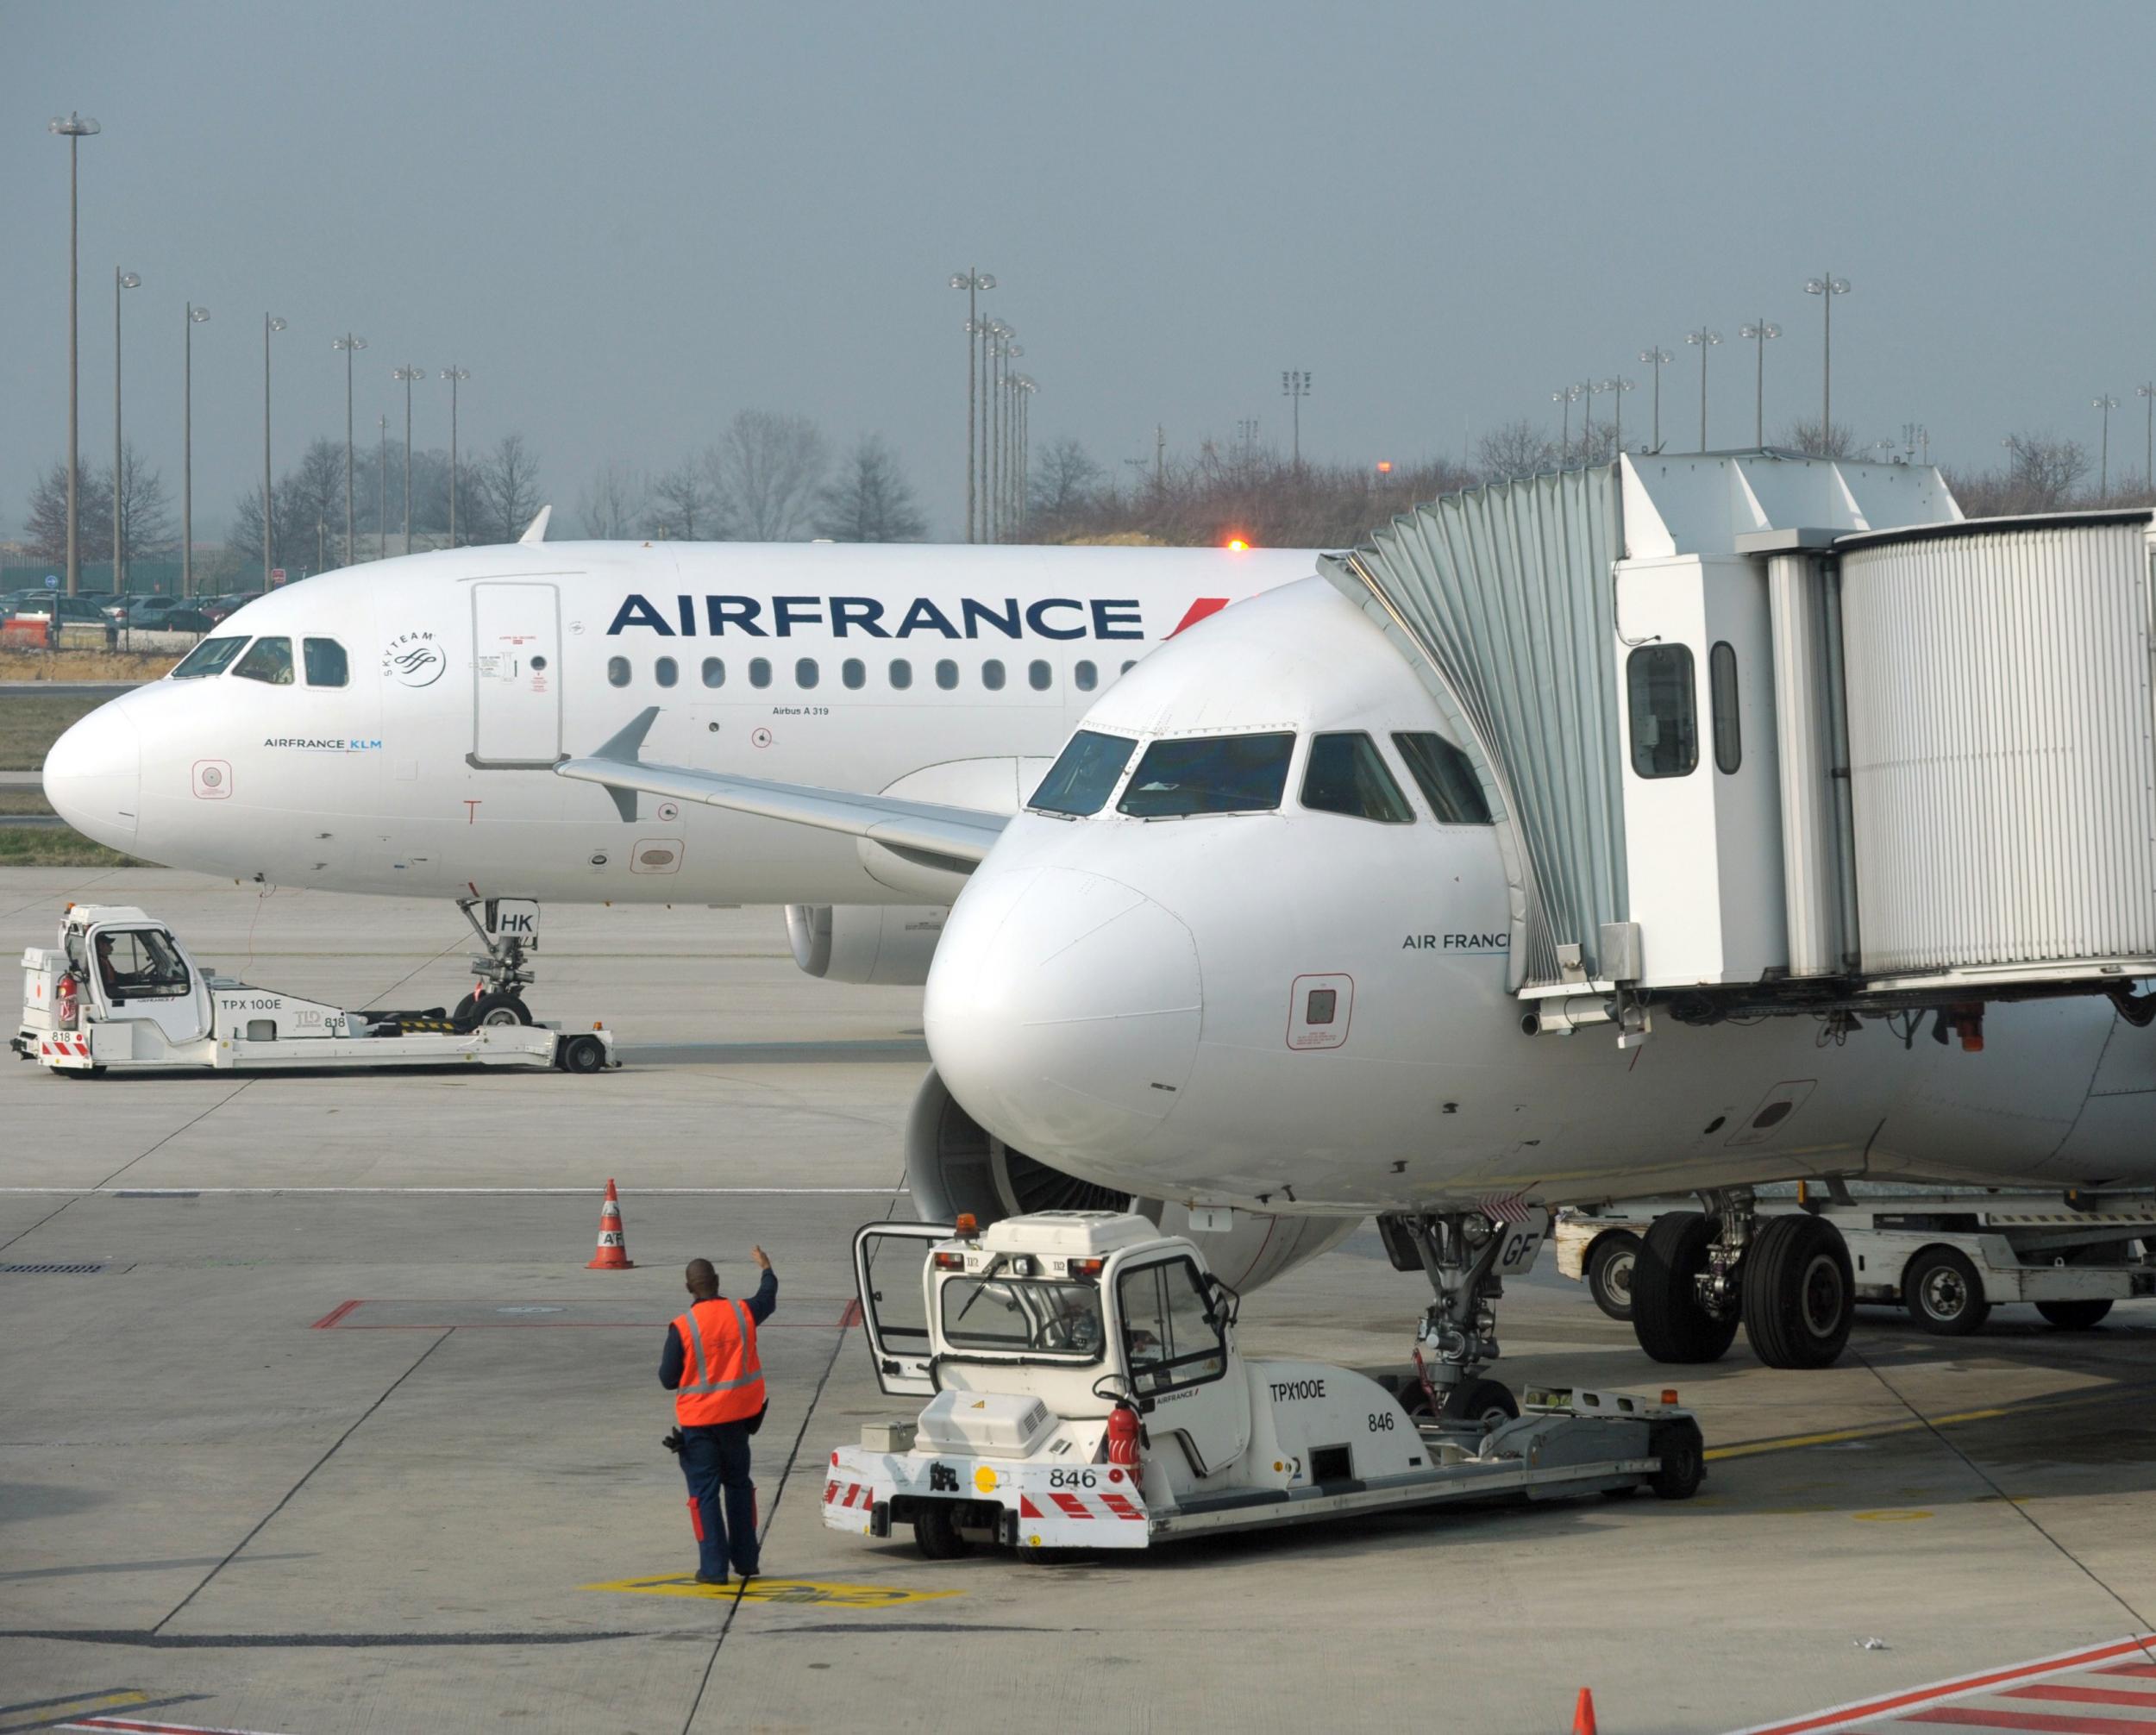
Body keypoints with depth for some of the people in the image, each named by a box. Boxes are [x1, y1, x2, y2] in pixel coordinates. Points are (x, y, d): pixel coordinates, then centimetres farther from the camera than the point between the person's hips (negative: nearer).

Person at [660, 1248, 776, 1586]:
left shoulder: (682, 1327, -16)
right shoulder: (742, 1314, -4)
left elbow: (669, 1379, -10)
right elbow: (768, 1298, 21)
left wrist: (663, 1365, 13)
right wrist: (767, 1269, 41)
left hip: (698, 1420, -4)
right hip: (738, 1416, 4)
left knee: (704, 1492, 3)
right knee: (738, 1485, 19)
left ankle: (714, 1567, -1)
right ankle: (745, 1560, 22)